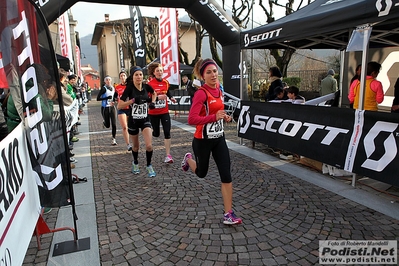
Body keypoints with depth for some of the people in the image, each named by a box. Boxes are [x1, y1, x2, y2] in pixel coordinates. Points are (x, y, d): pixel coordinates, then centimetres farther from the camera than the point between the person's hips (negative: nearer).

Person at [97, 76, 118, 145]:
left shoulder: (113, 88, 7)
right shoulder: (103, 88, -8)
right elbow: (98, 98, -13)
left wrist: (114, 100, 2)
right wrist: (107, 98, -23)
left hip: (112, 107, 4)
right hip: (105, 108, -3)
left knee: (114, 124, -6)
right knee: (107, 125, 7)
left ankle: (113, 139, 2)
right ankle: (104, 122, 44)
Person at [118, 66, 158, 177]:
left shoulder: (146, 86, -5)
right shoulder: (129, 88, -14)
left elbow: (154, 93, 19)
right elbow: (119, 106, -20)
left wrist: (152, 102, 2)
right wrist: (133, 100, -28)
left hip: (145, 119, 1)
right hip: (133, 120, -1)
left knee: (149, 145, -14)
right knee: (136, 145, 17)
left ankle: (149, 166, 10)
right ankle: (135, 163, 45)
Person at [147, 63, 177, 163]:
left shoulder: (166, 82, 3)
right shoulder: (150, 84, -11)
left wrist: (171, 97, 6)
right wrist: (157, 97, -27)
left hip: (165, 112, 3)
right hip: (153, 113, -3)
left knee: (167, 132, -8)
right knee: (156, 133, 8)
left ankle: (168, 155, -3)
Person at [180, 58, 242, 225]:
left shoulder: (218, 90, 4)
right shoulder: (201, 93, -19)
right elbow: (192, 119, -27)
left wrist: (225, 117, 3)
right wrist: (214, 117, -33)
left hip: (219, 138, 6)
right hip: (203, 140, -6)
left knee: (226, 175, -1)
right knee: (201, 173, 17)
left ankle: (228, 214, 9)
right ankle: (188, 159, 51)